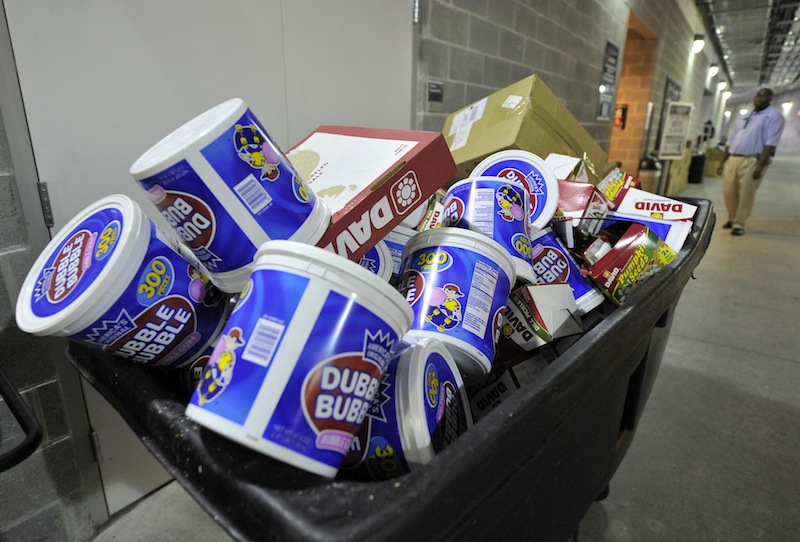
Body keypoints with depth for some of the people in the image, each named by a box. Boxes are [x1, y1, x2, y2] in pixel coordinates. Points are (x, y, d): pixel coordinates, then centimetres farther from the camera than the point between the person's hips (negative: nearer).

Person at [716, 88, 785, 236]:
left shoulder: (773, 115, 1)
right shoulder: (744, 117, 20)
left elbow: (770, 143, -8)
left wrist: (760, 165, -17)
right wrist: (721, 162, 12)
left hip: (752, 161, -5)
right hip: (733, 159, 5)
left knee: (746, 194, -5)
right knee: (729, 192, 5)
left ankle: (739, 224, 4)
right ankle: (732, 219, 25)